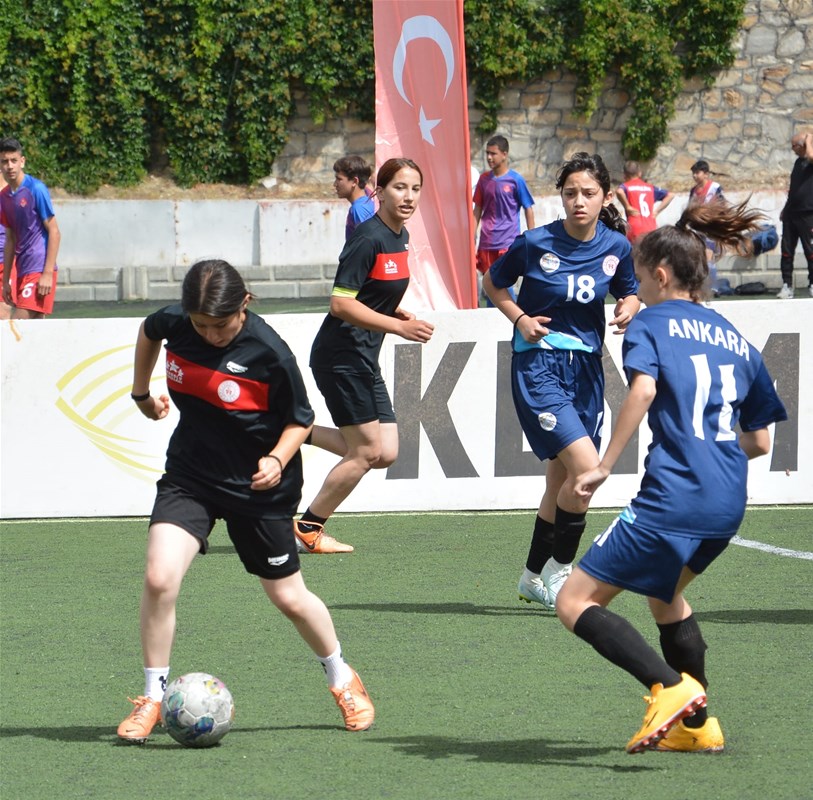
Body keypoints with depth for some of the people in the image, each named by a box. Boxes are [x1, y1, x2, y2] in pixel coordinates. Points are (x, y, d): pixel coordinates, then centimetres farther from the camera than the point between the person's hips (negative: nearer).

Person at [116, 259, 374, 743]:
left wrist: (277, 459, -24)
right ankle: (153, 699, -4)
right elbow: (148, 332, 15)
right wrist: (142, 391, 21)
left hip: (257, 485, -3)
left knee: (289, 596, 10)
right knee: (159, 578, -19)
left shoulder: (269, 352, -22)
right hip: (190, 474, 3)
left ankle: (343, 679, 38)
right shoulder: (173, 324, -11)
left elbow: (301, 419, -8)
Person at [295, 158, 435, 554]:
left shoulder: (400, 237, 9)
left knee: (385, 454, 5)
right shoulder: (368, 239, -19)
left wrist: (403, 315, 6)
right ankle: (309, 527, 15)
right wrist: (399, 326, -25)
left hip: (364, 358, 9)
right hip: (340, 355, -9)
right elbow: (341, 303, -22)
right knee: (367, 452, -2)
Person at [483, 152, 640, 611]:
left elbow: (629, 293, 15)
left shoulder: (616, 247, -1)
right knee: (585, 466, -19)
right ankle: (558, 569, -2)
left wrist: (629, 310, -7)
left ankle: (534, 577, 31)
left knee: (562, 480, 13)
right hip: (538, 365, -5)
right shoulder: (536, 243, -11)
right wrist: (520, 319, -10)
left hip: (586, 367, 5)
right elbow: (494, 283, 5)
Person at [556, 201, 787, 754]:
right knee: (665, 594, 32)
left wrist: (605, 466, -15)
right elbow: (760, 442, 20)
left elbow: (643, 389, -18)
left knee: (576, 604, -3)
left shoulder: (652, 323, 3)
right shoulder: (736, 340, 20)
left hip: (674, 496, -8)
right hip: (730, 502, 8)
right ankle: (699, 724, 31)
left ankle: (673, 687, -21)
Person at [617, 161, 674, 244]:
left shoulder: (626, 186, 5)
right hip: (652, 229, 4)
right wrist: (657, 211, 13)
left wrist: (627, 207, -9)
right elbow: (670, 195, 17)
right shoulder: (650, 187, 18)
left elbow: (620, 192, -20)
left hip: (636, 230, -4)